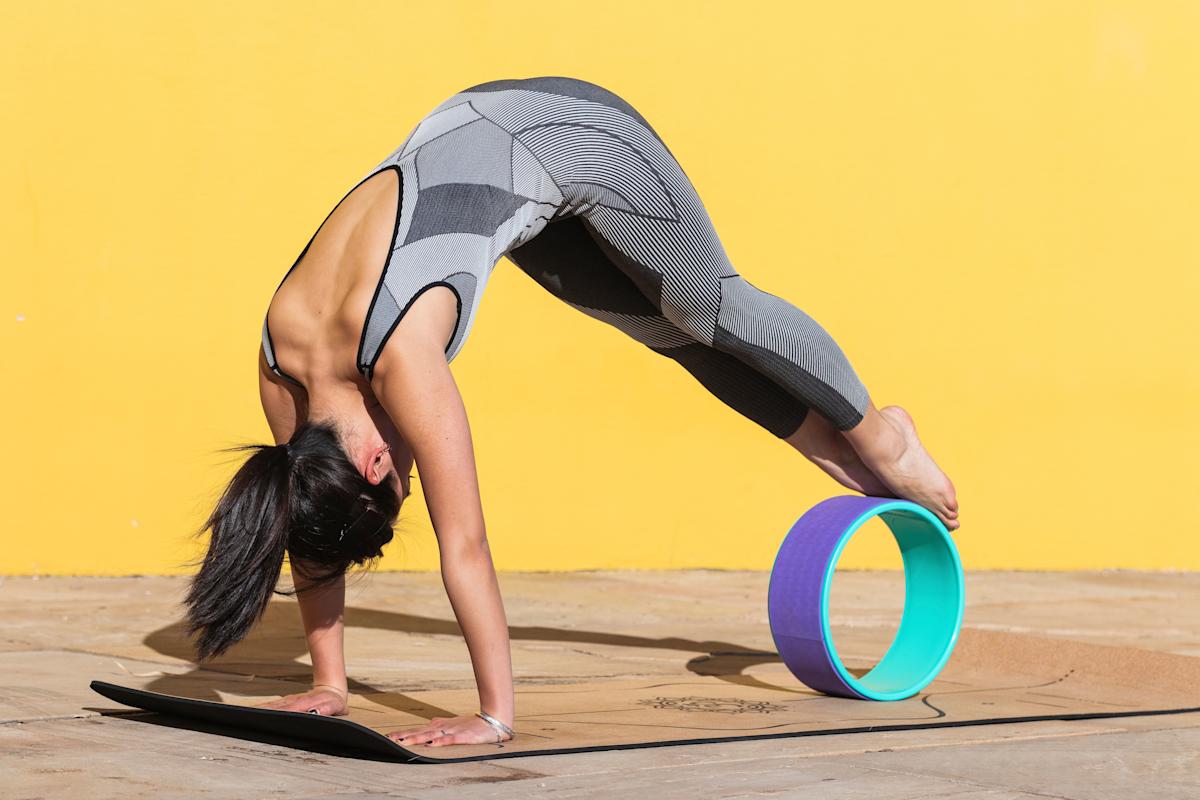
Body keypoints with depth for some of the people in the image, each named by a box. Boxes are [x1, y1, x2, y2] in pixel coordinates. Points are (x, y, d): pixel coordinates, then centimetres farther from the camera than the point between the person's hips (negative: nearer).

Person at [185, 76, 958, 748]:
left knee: (713, 309, 12)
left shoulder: (398, 357, -36)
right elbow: (310, 524, -6)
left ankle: (877, 438, 35)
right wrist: (330, 683, -4)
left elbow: (464, 547, -33)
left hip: (569, 131, -6)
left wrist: (496, 716, -31)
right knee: (665, 330, 20)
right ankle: (829, 446, 39)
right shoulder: (282, 359, -18)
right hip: (480, 135, 6)